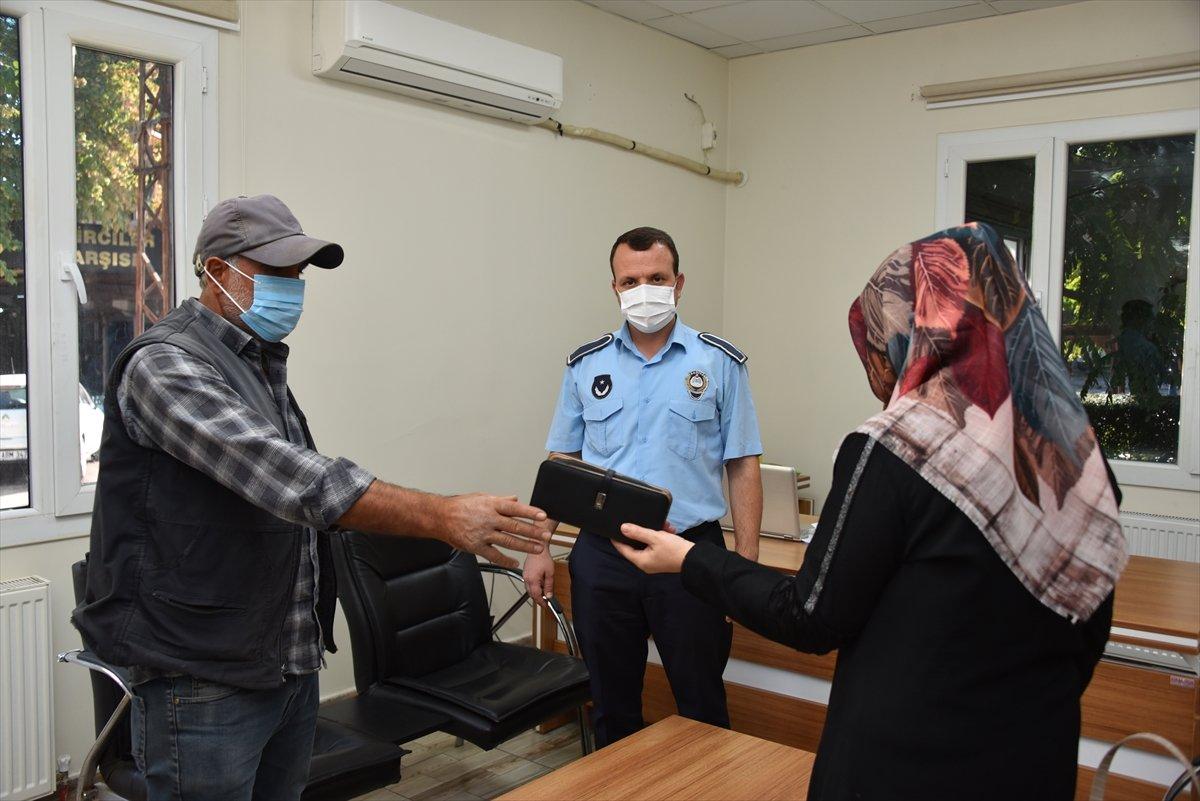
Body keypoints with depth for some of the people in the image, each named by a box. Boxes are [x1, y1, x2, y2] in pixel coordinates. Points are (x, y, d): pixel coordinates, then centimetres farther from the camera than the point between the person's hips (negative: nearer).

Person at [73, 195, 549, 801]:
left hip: (293, 667, 8)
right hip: (204, 682, -8)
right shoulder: (164, 364, -16)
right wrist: (441, 517, -37)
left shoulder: (263, 363, 13)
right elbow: (282, 474, -31)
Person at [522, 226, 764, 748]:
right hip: (602, 556, 2)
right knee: (611, 707, 15)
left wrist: (745, 565, -7)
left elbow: (743, 469, 0)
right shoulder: (586, 365, 6)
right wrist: (538, 547, 2)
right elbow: (560, 464, 10)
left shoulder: (719, 363, 0)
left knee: (702, 707, 9)